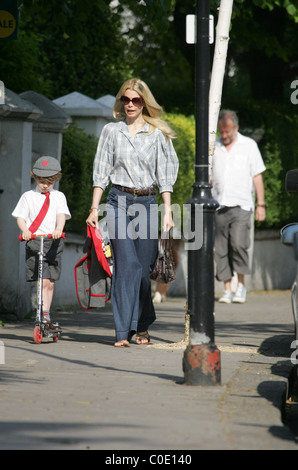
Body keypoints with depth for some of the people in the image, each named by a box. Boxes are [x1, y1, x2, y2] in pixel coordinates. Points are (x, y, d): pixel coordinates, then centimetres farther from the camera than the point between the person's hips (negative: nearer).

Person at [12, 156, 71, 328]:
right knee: (43, 281, -13)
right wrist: (25, 230, -18)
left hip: (54, 242, 2)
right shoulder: (28, 196, 10)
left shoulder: (58, 196, 12)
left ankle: (47, 316, 14)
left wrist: (59, 228, -24)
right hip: (34, 241, -2)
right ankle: (44, 315, -13)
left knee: (50, 282, 5)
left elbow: (62, 215, -2)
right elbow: (20, 217, 4)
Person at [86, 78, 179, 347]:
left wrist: (168, 212, 1)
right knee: (126, 266, -11)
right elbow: (101, 173, 9)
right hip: (119, 202, -1)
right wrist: (94, 209, 2)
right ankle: (123, 332, -12)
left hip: (147, 203, 1)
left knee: (145, 267, 2)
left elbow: (165, 176, 7)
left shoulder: (157, 134, 7)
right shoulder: (111, 131, 8)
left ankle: (142, 327, 22)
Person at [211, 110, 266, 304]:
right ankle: (227, 290, 5)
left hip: (241, 205, -3)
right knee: (221, 249, -1)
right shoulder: (213, 147, 11)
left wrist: (261, 204, 2)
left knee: (239, 243, -18)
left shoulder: (249, 146, 6)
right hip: (220, 206, 3)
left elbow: (257, 176, 7)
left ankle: (241, 285, -4)